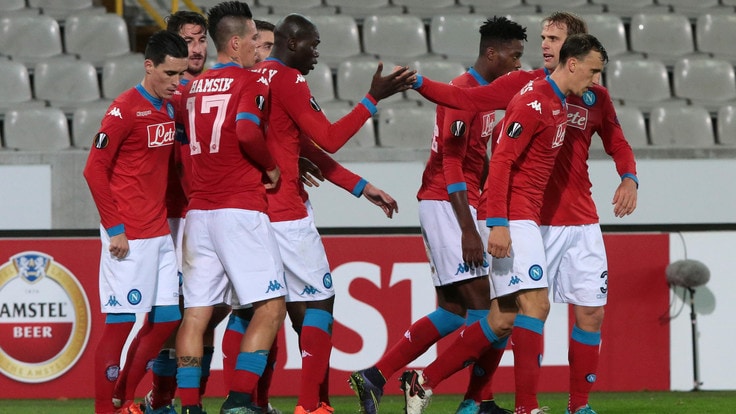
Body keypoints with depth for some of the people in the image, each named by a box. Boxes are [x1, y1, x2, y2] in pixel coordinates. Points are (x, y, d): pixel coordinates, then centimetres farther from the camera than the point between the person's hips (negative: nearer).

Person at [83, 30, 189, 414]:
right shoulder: (125, 109, -12)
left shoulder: (170, 108, 12)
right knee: (120, 322, -6)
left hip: (160, 231, 8)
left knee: (167, 318, 8)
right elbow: (94, 169, -13)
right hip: (129, 237, -8)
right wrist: (114, 230, -15)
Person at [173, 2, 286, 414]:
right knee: (272, 304, -4)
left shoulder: (194, 87, 15)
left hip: (198, 209, 7)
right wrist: (272, 167, -6)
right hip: (240, 209, -7)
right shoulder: (251, 81, -5)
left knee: (197, 311, 4)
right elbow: (246, 131, -20)